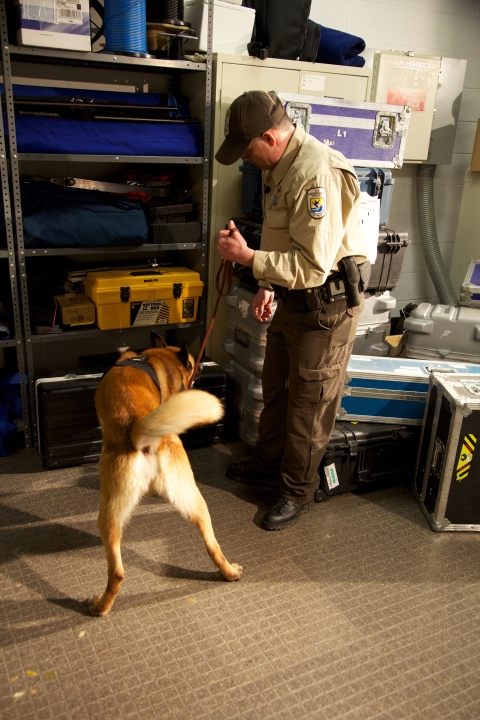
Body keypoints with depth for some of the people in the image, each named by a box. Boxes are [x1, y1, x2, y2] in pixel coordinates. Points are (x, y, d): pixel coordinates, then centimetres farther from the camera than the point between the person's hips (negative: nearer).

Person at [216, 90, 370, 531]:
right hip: (294, 298, 10)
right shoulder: (281, 166, 6)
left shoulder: (319, 176, -27)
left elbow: (313, 265, -31)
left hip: (327, 303, -10)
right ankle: (269, 464, 42)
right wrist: (268, 286, 6)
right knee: (276, 386, 21)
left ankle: (298, 491, 25)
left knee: (310, 403, 5)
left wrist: (248, 258, -26)